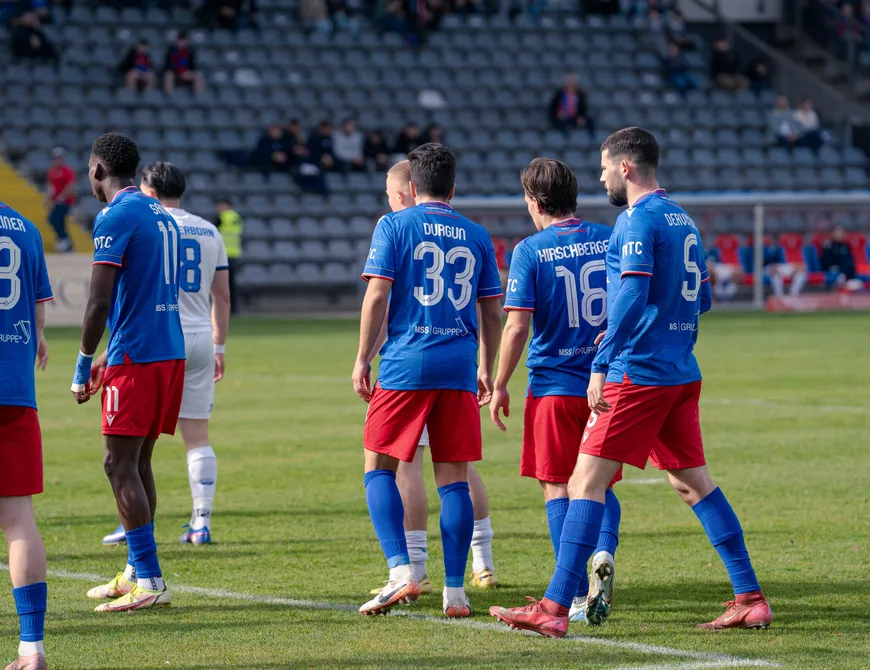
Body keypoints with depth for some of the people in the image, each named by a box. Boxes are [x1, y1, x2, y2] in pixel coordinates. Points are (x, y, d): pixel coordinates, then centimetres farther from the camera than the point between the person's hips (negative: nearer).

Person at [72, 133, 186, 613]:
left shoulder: (115, 217, -11)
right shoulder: (161, 215, 17)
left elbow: (99, 302, -16)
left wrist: (82, 369, -8)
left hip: (135, 358, -9)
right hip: (170, 352, 9)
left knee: (120, 465, -7)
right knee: (138, 462, 15)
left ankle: (150, 582, -12)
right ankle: (136, 572, 19)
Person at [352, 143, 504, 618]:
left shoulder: (394, 226, 1)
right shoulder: (477, 236, 12)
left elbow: (377, 295, -6)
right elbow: (492, 312, 14)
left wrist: (362, 360, 0)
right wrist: (486, 370, 23)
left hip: (406, 364, -3)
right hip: (459, 366, 3)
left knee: (379, 468, 7)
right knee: (453, 479, 5)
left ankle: (400, 571, -10)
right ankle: (454, 591, 3)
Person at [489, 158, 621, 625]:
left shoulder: (530, 250, -7)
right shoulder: (610, 240, 4)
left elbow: (517, 326, -11)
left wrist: (500, 386, -1)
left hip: (553, 385, -3)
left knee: (557, 488, 4)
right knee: (601, 484, 15)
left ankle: (576, 597, -2)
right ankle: (604, 552, -14)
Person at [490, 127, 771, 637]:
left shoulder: (638, 220, -11)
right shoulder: (684, 220, 16)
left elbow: (631, 297, -21)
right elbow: (702, 299, 23)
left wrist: (603, 364, -21)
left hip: (638, 373, -9)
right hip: (682, 372, 9)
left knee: (587, 481, -7)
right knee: (694, 483, 13)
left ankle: (556, 609, -11)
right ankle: (751, 599, 11)